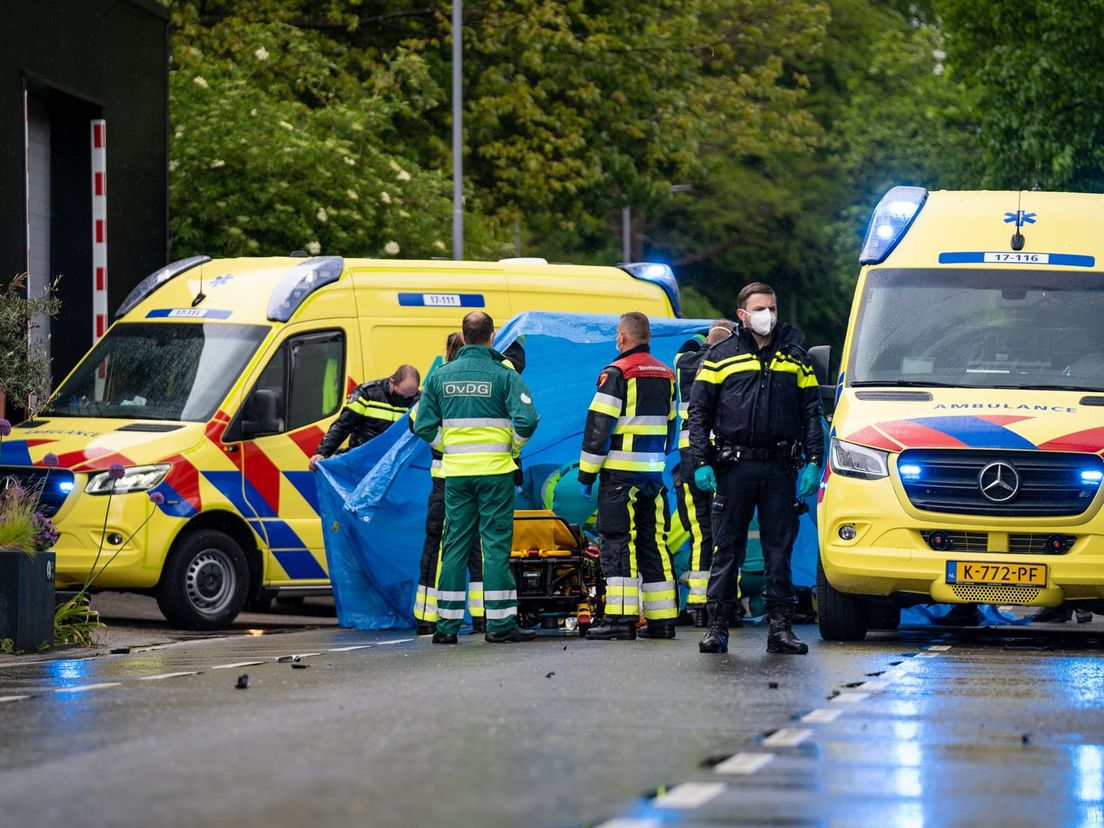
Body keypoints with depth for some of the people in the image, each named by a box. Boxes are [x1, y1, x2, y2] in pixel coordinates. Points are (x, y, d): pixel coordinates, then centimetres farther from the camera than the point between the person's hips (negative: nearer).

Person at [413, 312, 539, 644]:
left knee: (455, 546, 8)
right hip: (495, 471, -3)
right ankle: (500, 623, -1)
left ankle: (447, 625, 8)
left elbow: (424, 426, 3)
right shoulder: (504, 375, -7)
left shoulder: (440, 376, 4)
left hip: (456, 472, 3)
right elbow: (526, 420, -15)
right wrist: (513, 448, 4)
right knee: (496, 545, 0)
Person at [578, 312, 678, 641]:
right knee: (653, 541, 10)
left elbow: (598, 428, -12)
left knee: (617, 541, -6)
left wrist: (586, 474, -8)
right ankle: (662, 618, 9)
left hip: (621, 473, -7)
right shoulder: (666, 375, 14)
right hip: (653, 474, 7)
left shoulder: (616, 373, -10)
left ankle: (620, 617, -11)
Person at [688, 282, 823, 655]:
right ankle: (717, 625, 4)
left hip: (780, 468, 1)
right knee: (727, 548, 1)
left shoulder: (795, 357, 12)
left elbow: (811, 413, 11)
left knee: (779, 548, 2)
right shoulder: (721, 356, 7)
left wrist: (813, 462, 1)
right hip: (734, 467, -1)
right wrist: (701, 463, -5)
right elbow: (699, 411, 5)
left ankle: (780, 627, 5)